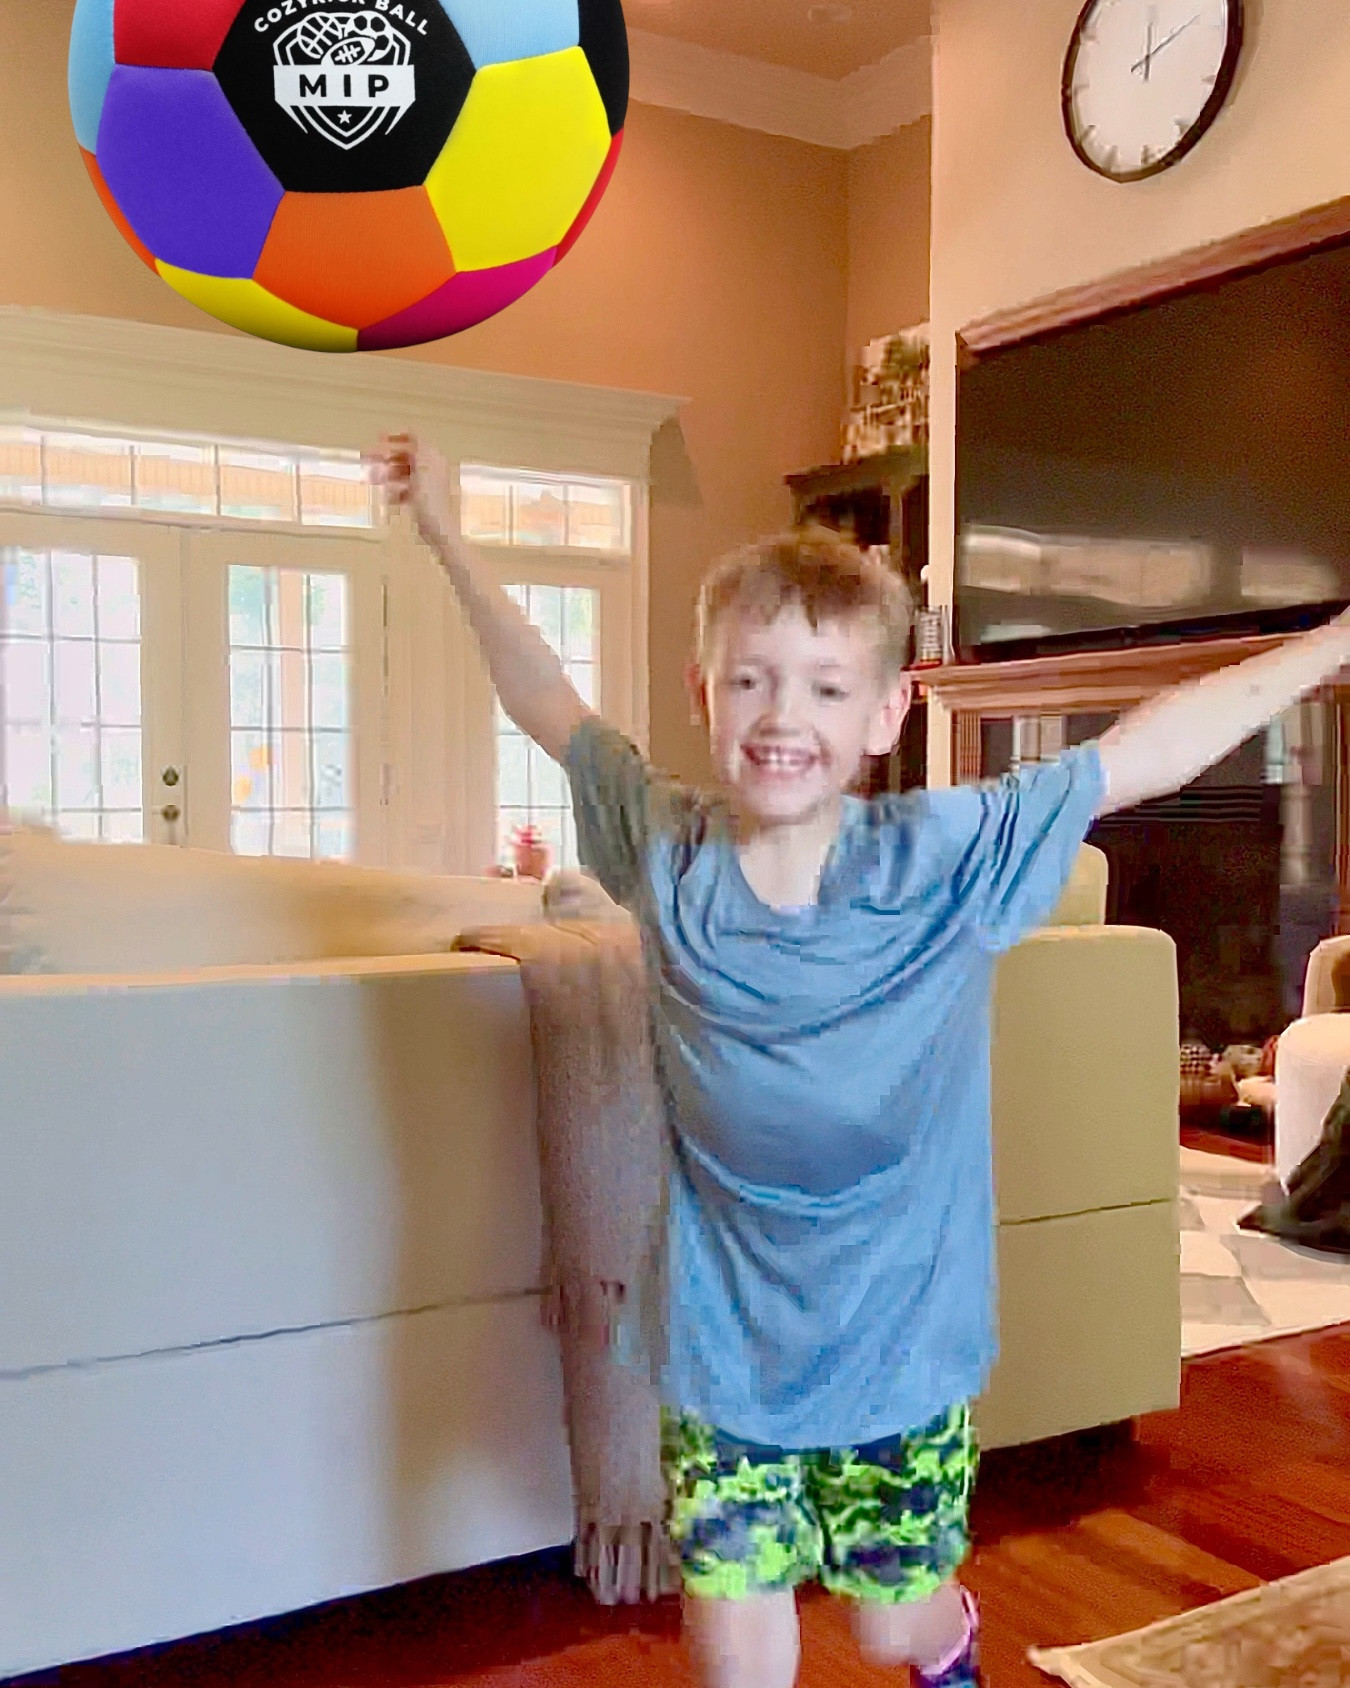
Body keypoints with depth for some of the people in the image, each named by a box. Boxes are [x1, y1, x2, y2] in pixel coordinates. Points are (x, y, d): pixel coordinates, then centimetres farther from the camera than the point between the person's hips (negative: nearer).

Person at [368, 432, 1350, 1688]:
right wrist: (450, 542, 4)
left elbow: (1150, 747, -13)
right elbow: (548, 704, 3)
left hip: (902, 1341, 0)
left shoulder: (951, 854, -16)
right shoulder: (666, 850, -11)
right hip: (722, 1349, 1)